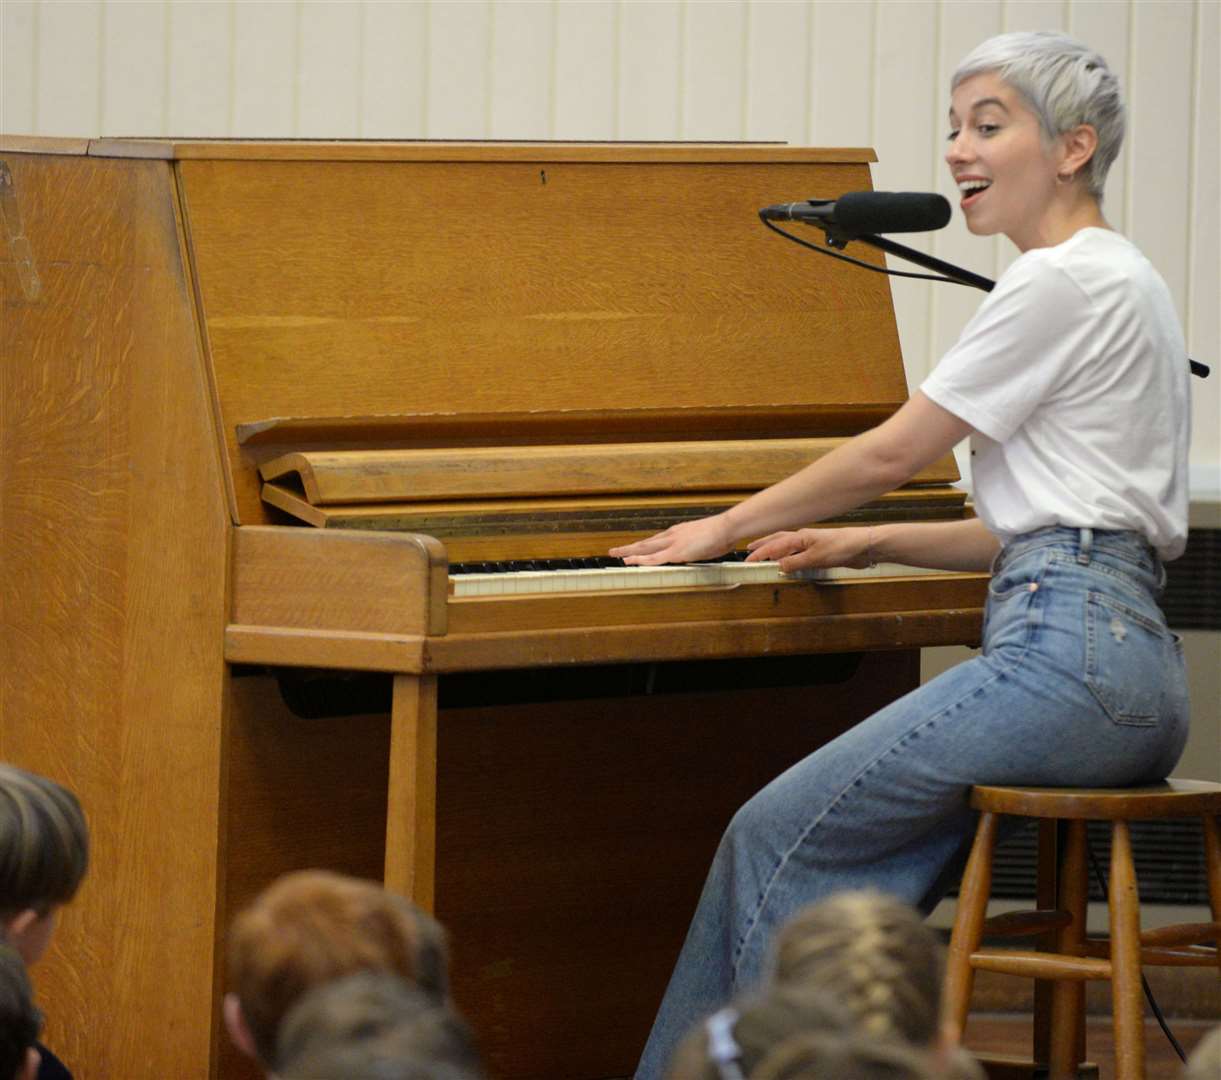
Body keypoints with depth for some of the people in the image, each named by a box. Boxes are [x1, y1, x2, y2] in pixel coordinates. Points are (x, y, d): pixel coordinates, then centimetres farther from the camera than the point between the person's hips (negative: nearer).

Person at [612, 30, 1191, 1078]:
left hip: (1067, 654, -10)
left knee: (779, 837, -6)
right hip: (1127, 653, 10)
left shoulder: (1065, 282, -9)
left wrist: (727, 525, 8)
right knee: (848, 879, 4)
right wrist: (862, 544, 23)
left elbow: (891, 453, -5)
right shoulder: (1118, 278, 22)